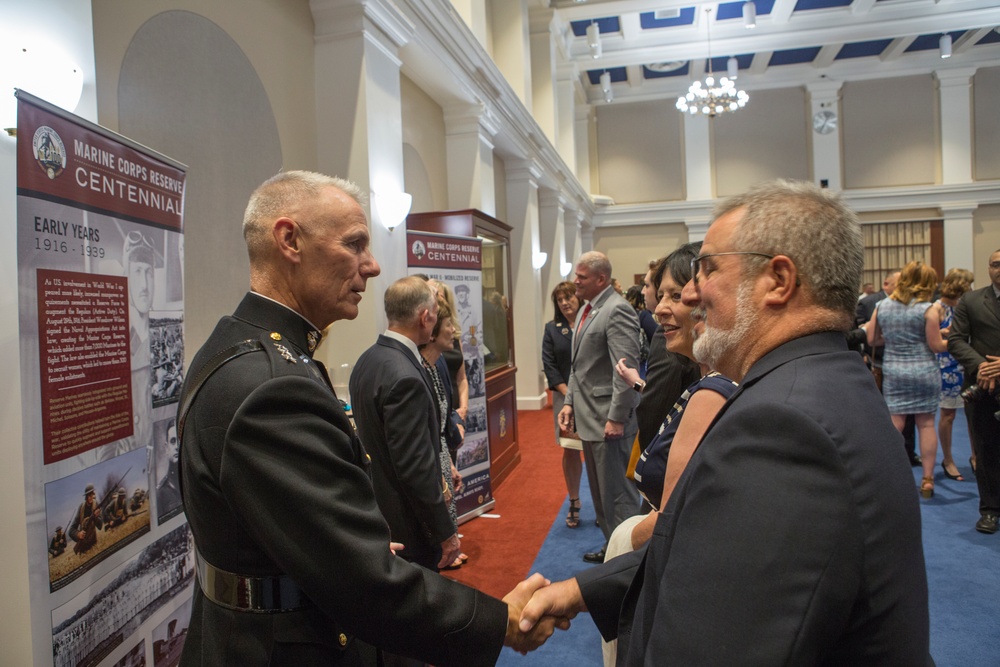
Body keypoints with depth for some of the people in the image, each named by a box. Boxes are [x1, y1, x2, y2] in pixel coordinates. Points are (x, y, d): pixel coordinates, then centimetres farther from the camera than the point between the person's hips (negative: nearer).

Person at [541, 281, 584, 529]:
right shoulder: (552, 329, 7)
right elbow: (549, 365, 3)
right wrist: (568, 393, -8)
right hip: (565, 397, 2)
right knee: (570, 451, 6)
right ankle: (573, 503, 21)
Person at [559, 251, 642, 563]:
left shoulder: (617, 310, -16)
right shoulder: (585, 310, 14)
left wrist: (616, 418, -22)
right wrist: (570, 401, 13)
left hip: (609, 419, -10)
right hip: (588, 416, 10)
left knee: (618, 494, 1)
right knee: (600, 491, 20)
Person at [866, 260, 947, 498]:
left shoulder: (882, 306, 3)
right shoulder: (928, 309, -9)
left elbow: (871, 339, 6)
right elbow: (936, 346, -6)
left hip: (893, 372, 3)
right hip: (924, 372, -2)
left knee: (894, 425, 6)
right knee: (926, 424, 6)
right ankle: (927, 480, 12)